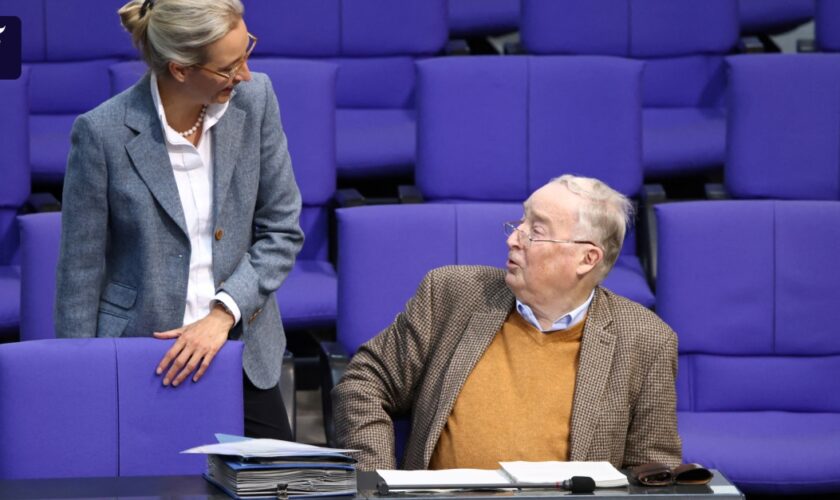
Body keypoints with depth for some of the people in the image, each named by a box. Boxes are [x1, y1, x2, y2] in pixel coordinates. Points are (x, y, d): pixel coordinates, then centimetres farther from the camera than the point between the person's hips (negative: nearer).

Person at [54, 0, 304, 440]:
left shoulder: (254, 99, -6)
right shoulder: (103, 131, -15)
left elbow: (282, 231, 1)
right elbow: (81, 273, -7)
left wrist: (224, 313, -12)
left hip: (243, 351, 3)